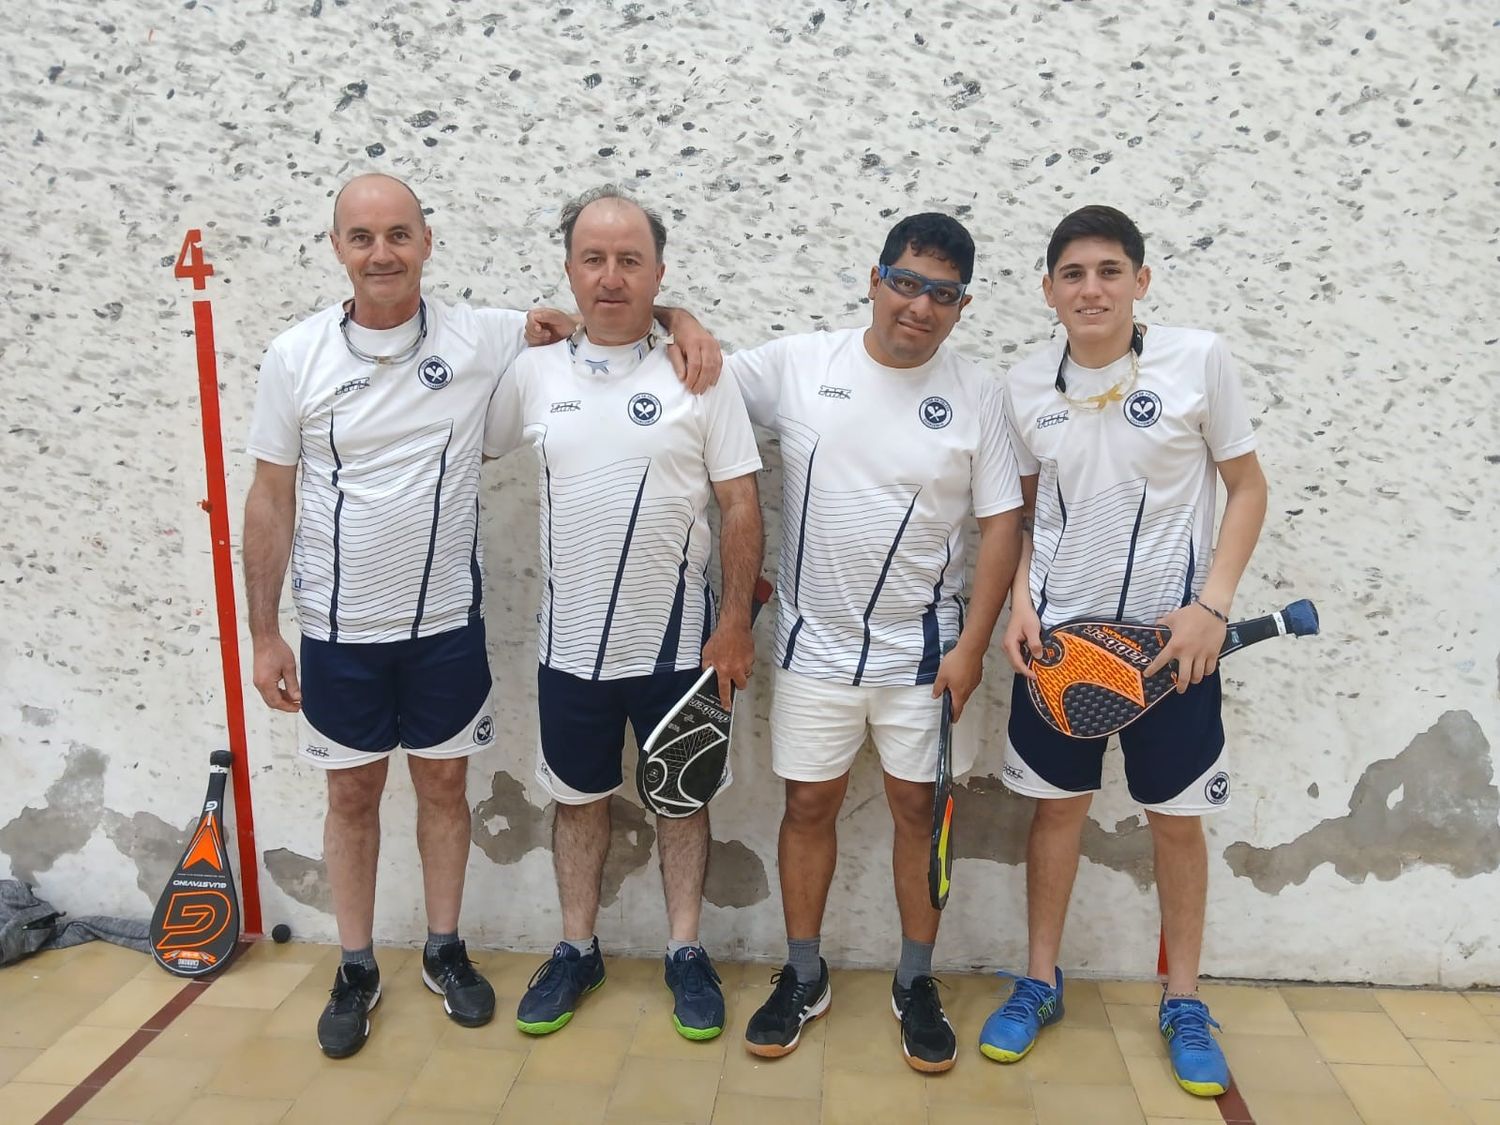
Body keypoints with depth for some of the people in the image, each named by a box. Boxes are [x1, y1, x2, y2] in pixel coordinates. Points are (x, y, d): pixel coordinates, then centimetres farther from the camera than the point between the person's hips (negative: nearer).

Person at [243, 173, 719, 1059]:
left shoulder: (478, 337, -7)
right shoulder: (295, 357, -5)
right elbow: (271, 502, -1)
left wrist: (677, 317, -16)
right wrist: (264, 635, -1)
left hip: (447, 623, 0)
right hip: (338, 629, 0)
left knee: (444, 786, 14)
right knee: (353, 795, 13)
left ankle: (446, 950, 34)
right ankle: (357, 970, 32)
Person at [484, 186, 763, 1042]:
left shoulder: (699, 374, -6)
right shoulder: (535, 373, 1)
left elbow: (741, 506, -7)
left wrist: (736, 625, -10)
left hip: (676, 641, -2)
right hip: (571, 642, 3)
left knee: (683, 796, 12)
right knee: (579, 797, 15)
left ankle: (688, 954, 28)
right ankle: (578, 950, 32)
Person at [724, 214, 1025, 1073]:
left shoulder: (975, 393, -5)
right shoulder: (796, 364, -4)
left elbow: (1002, 525, -4)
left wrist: (972, 645, -9)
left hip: (923, 649, 0)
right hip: (815, 642, 1)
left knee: (920, 807, 9)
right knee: (810, 805, 10)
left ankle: (917, 984, 29)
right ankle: (804, 978, 29)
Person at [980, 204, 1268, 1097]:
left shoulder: (1199, 360, -9)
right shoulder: (1026, 386, -1)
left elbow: (1247, 488, -3)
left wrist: (1212, 606, -12)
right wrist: (1020, 601, -4)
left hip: (1172, 631, -2)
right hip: (1059, 627, 2)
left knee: (1177, 816, 9)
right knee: (1058, 805, 12)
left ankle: (1185, 1002, 28)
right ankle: (1041, 982, 28)